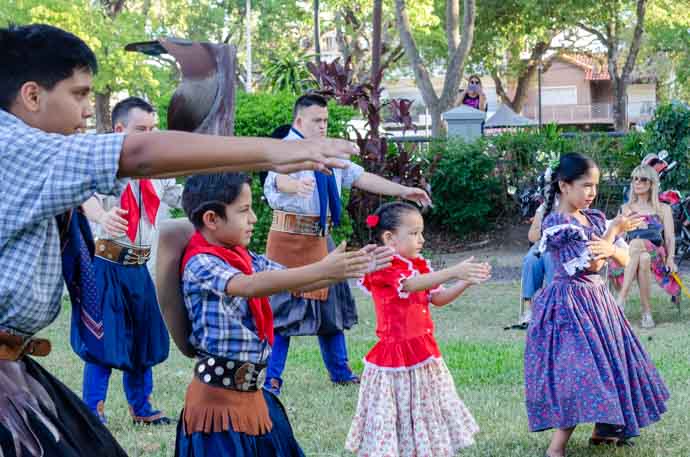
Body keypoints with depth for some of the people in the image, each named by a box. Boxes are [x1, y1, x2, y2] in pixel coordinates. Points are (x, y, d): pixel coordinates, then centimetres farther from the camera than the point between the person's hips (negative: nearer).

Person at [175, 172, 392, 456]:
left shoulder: (247, 260, 8)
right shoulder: (200, 264, -17)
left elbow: (296, 285, 10)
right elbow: (249, 286, -33)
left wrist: (351, 267, -3)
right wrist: (321, 270, -37)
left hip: (252, 392, 8)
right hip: (218, 398, -8)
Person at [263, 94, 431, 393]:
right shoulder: (287, 149, -12)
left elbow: (360, 177, 14)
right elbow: (279, 178, -32)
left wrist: (402, 191, 10)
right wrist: (297, 185, -56)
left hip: (320, 238, 8)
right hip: (290, 237, -8)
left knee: (331, 302, 15)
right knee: (283, 308, -6)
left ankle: (340, 372, 27)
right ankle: (272, 378, 2)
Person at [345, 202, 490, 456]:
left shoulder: (418, 266, 10)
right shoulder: (382, 269, -16)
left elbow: (438, 298, 11)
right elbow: (412, 285, -32)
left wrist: (466, 282, -5)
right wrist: (453, 272, -40)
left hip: (425, 352, 8)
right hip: (396, 356, -8)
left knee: (427, 413, 13)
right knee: (395, 420, -2)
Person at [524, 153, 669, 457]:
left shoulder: (595, 218, 8)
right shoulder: (556, 223, -16)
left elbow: (624, 259, 4)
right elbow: (589, 265, -20)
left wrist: (610, 249, -20)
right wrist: (614, 231, -8)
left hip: (597, 299, 8)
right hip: (569, 303, -8)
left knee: (606, 362, 13)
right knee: (579, 368, -13)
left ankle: (603, 430, 28)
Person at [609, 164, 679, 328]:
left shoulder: (663, 209, 18)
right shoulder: (626, 208, 22)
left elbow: (670, 238, 8)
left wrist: (670, 259, -9)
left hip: (656, 257, -1)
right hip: (627, 256, 1)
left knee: (636, 243, -38)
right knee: (643, 258, -39)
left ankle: (621, 300, -42)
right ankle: (646, 312, -39)